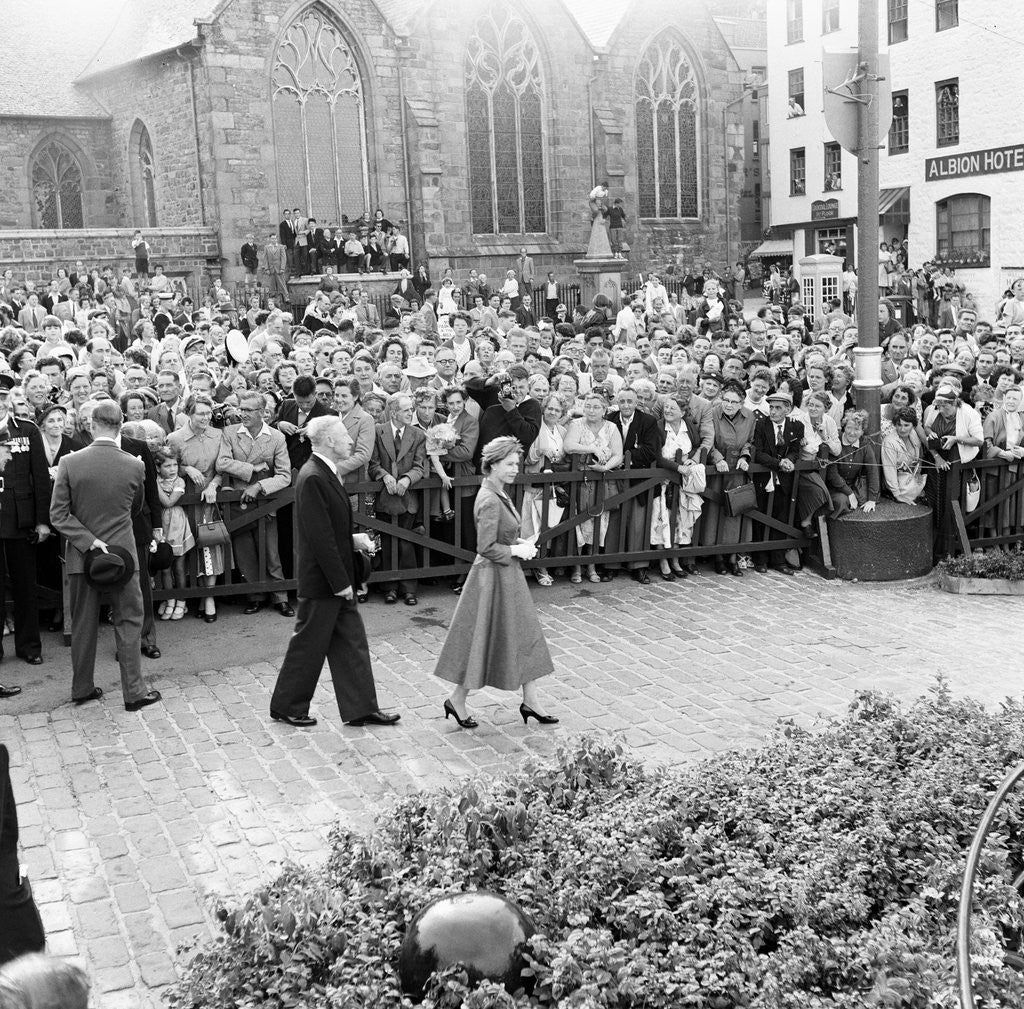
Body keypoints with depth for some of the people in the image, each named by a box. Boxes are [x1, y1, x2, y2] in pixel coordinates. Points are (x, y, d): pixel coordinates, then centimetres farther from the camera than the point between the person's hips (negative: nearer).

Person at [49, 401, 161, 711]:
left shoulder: (69, 463, -10)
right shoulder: (135, 466, -9)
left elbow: (58, 515, -11)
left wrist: (89, 540, -11)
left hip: (81, 557, 1)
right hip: (121, 552, -1)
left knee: (83, 625, 14)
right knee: (128, 622, 8)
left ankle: (82, 688, 25)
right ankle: (134, 691, 11)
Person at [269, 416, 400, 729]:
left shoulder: (326, 474, 9)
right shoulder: (312, 479, -22)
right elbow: (319, 537, -24)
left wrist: (353, 539, 6)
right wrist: (339, 582, -21)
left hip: (338, 578, 10)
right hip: (321, 582, -10)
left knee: (352, 642, 12)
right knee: (309, 645, 5)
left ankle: (361, 708, 20)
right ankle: (286, 707, 21)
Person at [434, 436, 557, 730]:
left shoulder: (499, 493, 7)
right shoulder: (490, 501, -23)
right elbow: (486, 547, -25)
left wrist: (519, 541, 4)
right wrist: (516, 550, -15)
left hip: (507, 575, 10)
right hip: (493, 576, -10)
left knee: (524, 636, 13)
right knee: (482, 639, 2)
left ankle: (530, 701, 22)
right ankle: (457, 700, 18)